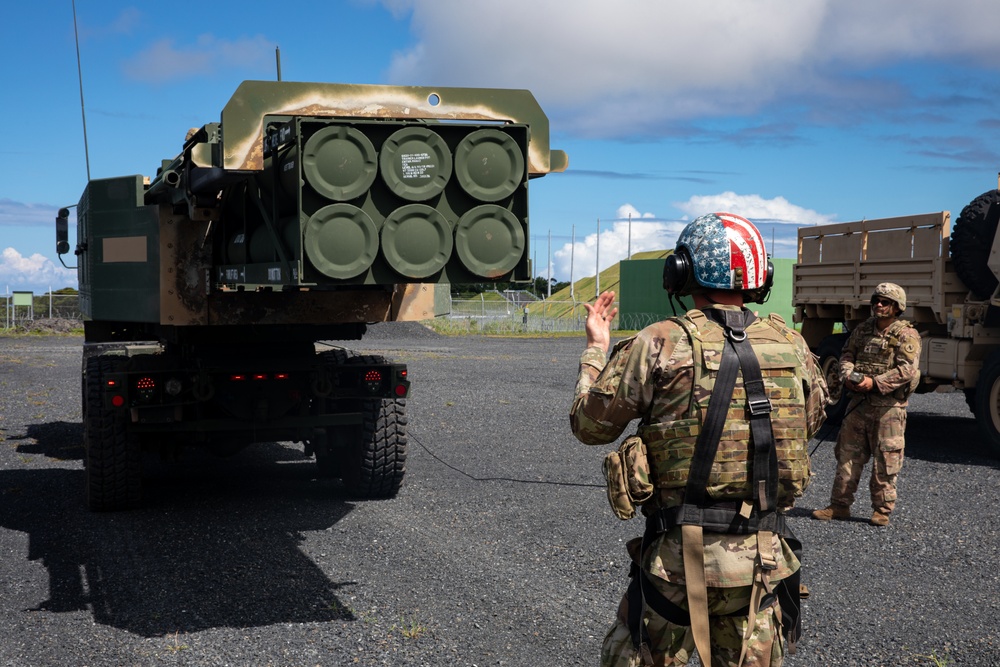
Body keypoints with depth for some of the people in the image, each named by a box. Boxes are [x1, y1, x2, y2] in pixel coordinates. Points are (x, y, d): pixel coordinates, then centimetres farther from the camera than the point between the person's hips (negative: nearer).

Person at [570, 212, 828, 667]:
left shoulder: (660, 345, -11)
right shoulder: (792, 347, 0)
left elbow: (589, 425, -1)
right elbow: (811, 422, 19)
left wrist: (596, 349, 13)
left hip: (680, 556, -3)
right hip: (765, 556, 4)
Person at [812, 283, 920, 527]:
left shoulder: (906, 335, -6)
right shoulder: (862, 330, 12)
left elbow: (906, 370, -16)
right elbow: (847, 354, 12)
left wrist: (875, 382, -22)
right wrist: (848, 375, -10)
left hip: (888, 407, -5)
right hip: (858, 403, 5)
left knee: (885, 460, 0)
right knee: (848, 454, 7)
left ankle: (882, 509, 12)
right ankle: (839, 505, 15)